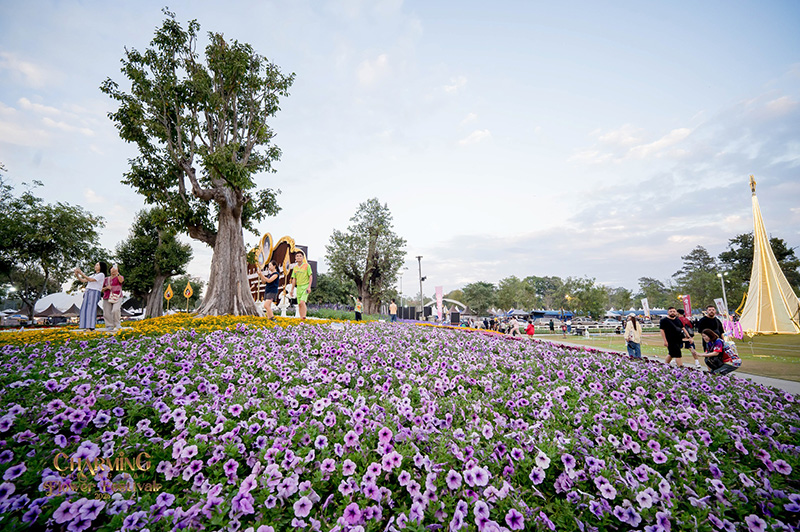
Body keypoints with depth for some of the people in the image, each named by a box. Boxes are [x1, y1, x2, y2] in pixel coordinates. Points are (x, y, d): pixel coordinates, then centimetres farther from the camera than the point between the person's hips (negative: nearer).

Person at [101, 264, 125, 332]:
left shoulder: (120, 277, 6)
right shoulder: (106, 279, 18)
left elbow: (121, 280, -20)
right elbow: (102, 289, 22)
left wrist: (117, 273, -30)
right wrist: (106, 287, 0)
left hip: (117, 298, -5)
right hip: (107, 298, 5)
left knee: (115, 310, -23)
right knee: (107, 313, -1)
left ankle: (117, 325, -7)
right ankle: (109, 326, 9)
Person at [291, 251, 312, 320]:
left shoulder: (307, 265, -3)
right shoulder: (295, 267, 11)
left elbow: (311, 276, -4)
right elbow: (294, 279, 15)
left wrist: (309, 287, -12)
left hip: (305, 286, -5)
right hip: (298, 287, 5)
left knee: (302, 302, -20)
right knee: (299, 304, 5)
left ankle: (304, 316, -16)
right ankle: (301, 318, 12)